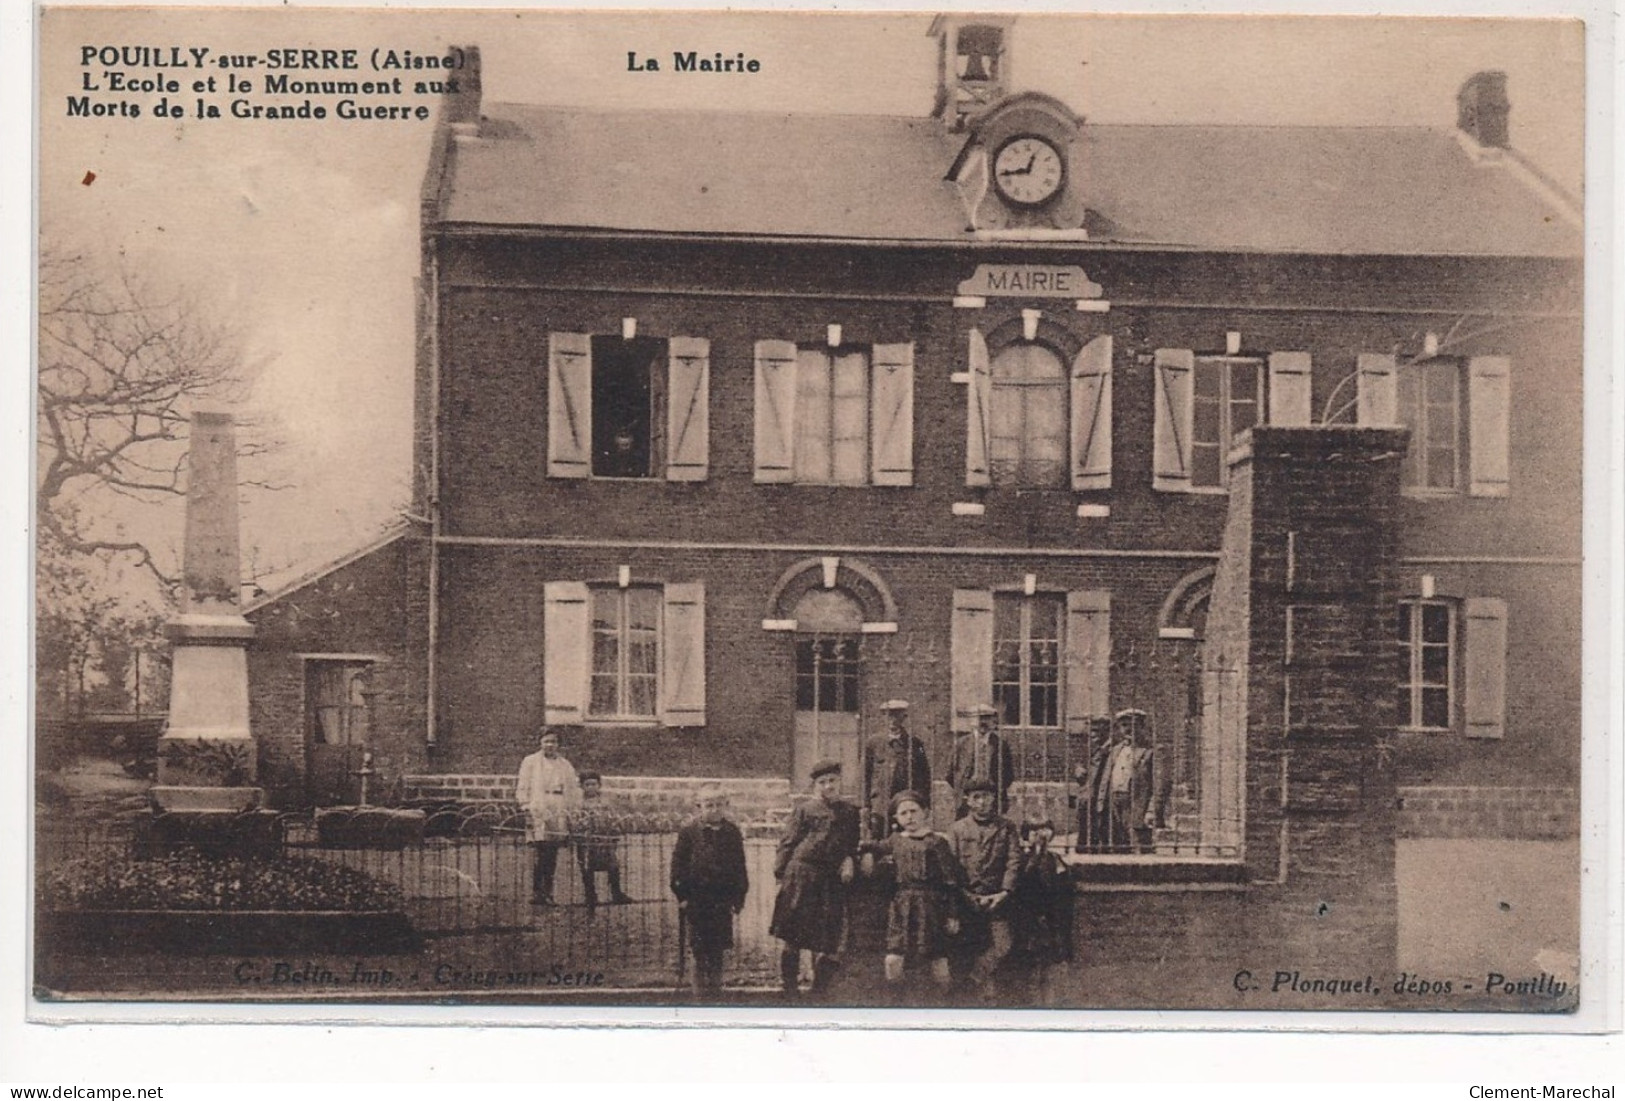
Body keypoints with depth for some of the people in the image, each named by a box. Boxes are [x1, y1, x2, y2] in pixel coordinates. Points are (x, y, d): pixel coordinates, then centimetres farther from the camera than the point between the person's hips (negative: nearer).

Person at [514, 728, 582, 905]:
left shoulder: (566, 766, 17)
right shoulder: (530, 762, 7)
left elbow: (573, 790, 18)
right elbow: (523, 788, 4)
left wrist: (573, 812, 8)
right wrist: (527, 809, -6)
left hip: (559, 815, 4)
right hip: (538, 814, -4)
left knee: (552, 856, 1)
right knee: (541, 854, -13)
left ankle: (547, 893, 7)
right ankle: (536, 892, -9)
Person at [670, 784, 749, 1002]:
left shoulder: (732, 833, 5)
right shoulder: (689, 831, -2)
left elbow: (739, 867, 9)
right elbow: (678, 862, -1)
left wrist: (739, 897, 6)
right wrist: (681, 894, -5)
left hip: (722, 900, 2)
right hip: (696, 899, -2)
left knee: (717, 951, 8)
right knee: (700, 951, 3)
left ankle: (715, 991, 17)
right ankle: (701, 994, 11)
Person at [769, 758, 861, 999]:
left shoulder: (850, 812, 15)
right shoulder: (804, 810, 7)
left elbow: (854, 845, 18)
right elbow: (787, 843, 5)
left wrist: (850, 862, -3)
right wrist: (780, 871, -5)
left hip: (833, 880, 2)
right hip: (801, 875, -2)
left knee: (828, 941, -1)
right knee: (793, 938, 0)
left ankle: (820, 990, 9)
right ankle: (791, 988, 9)